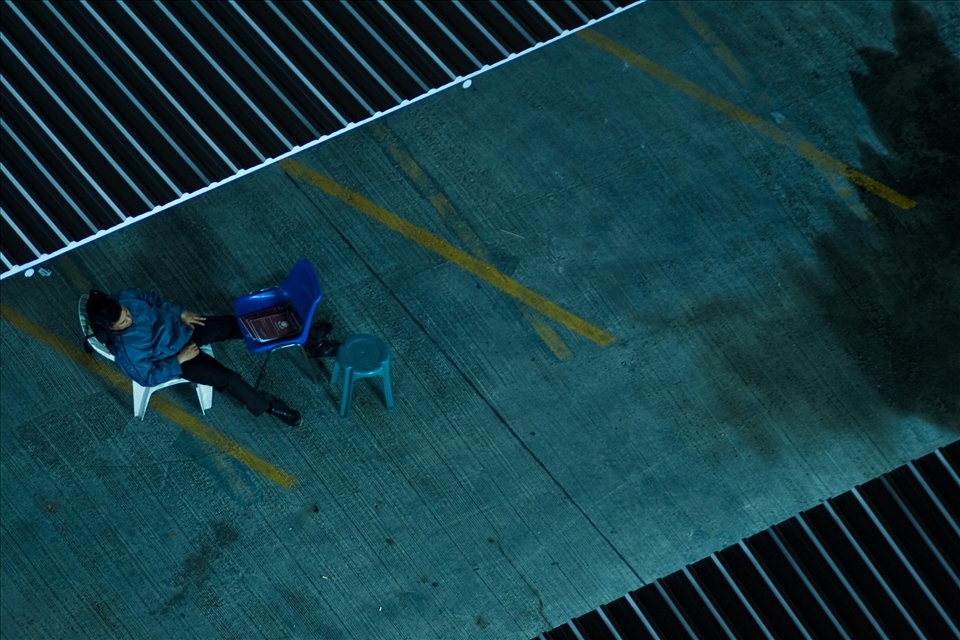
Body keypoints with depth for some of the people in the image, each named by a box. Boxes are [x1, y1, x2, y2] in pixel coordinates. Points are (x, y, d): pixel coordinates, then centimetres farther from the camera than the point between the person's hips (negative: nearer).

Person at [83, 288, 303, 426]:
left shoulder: (124, 296, -22)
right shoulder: (123, 349, -34)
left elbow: (151, 298, 0)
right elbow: (148, 377, -22)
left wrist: (181, 313, -6)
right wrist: (179, 359, -20)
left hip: (179, 327, 5)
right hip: (173, 356, -5)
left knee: (234, 325, 9)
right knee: (228, 378, -10)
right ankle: (267, 406, 14)